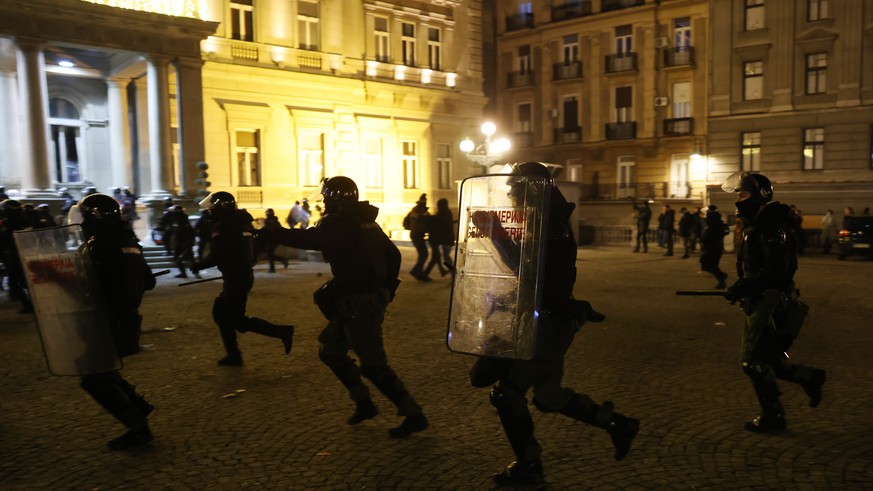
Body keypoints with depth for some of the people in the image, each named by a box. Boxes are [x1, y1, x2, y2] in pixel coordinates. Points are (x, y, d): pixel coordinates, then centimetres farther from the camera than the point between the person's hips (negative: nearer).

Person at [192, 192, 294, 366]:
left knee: (239, 322, -3)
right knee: (220, 312, 18)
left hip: (235, 278, -10)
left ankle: (282, 332, -7)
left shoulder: (222, 226, -15)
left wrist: (198, 265, -6)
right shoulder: (241, 222, 11)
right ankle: (234, 355, 20)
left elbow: (216, 255, -20)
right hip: (244, 274, 10)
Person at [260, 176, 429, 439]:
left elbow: (307, 239, -27)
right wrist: (386, 287, 22)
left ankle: (413, 415, 4)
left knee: (373, 364, -2)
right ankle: (364, 403, 24)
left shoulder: (339, 225, -15)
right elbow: (392, 254, 16)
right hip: (374, 297, 10)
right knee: (330, 350, 19)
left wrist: (265, 234, -19)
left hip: (359, 303, -10)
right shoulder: (366, 222, 13)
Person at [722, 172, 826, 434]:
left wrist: (740, 288, -21)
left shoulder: (773, 227, -18)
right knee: (766, 358, 17)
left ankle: (773, 417, 10)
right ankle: (810, 378, 31)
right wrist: (740, 287, 7)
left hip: (770, 304, -10)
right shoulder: (756, 226, 14)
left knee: (754, 361, -3)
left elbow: (774, 272, -25)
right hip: (758, 304, 10)